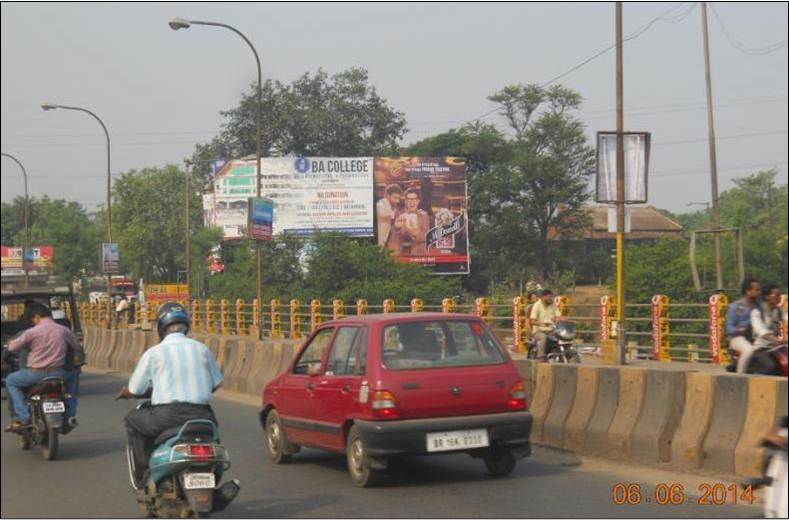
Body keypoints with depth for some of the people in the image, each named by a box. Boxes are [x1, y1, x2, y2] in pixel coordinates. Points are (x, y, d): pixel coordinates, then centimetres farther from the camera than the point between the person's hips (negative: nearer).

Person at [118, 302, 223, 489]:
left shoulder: (153, 353, 2)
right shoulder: (202, 349, 11)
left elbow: (134, 391, 6)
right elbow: (216, 384, 19)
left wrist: (124, 393, 30)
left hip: (167, 417, -3)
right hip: (200, 415, 3)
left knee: (132, 420, 23)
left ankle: (144, 477, 16)